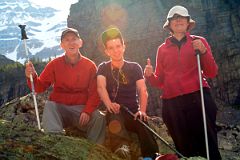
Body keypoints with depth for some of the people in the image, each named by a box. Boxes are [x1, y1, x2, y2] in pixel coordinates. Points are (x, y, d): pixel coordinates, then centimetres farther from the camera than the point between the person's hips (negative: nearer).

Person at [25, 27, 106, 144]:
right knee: (49, 106, -30)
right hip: (58, 106, 1)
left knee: (99, 119, -26)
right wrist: (32, 77, -20)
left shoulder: (90, 66, 0)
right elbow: (40, 87, 2)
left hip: (81, 107, 0)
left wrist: (87, 111, -19)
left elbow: (94, 93, -3)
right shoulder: (54, 64, 1)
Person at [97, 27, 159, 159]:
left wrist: (142, 110, -22)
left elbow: (143, 90, -2)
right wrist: (109, 104, -32)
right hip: (115, 112, -1)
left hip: (133, 112, 1)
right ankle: (122, 148, -56)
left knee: (144, 126, -32)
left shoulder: (134, 67, 11)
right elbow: (101, 87, -10)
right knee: (115, 118, -37)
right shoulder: (103, 68, 10)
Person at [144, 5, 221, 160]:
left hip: (198, 99, -2)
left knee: (208, 146, -9)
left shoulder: (199, 41, 9)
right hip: (172, 103, 2)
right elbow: (159, 82, 15)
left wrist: (203, 52, -13)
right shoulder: (163, 49, 14)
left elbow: (211, 73, 2)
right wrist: (149, 75, -6)